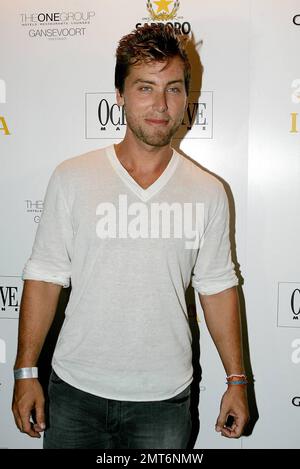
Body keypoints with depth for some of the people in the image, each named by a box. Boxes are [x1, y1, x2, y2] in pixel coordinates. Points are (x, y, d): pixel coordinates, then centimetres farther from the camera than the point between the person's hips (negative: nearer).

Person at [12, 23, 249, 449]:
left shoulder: (208, 193, -1)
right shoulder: (71, 178, -5)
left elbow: (218, 287, 4)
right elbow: (44, 276, -3)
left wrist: (237, 380, 5)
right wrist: (26, 372, -3)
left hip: (165, 398, 1)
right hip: (75, 393, 0)